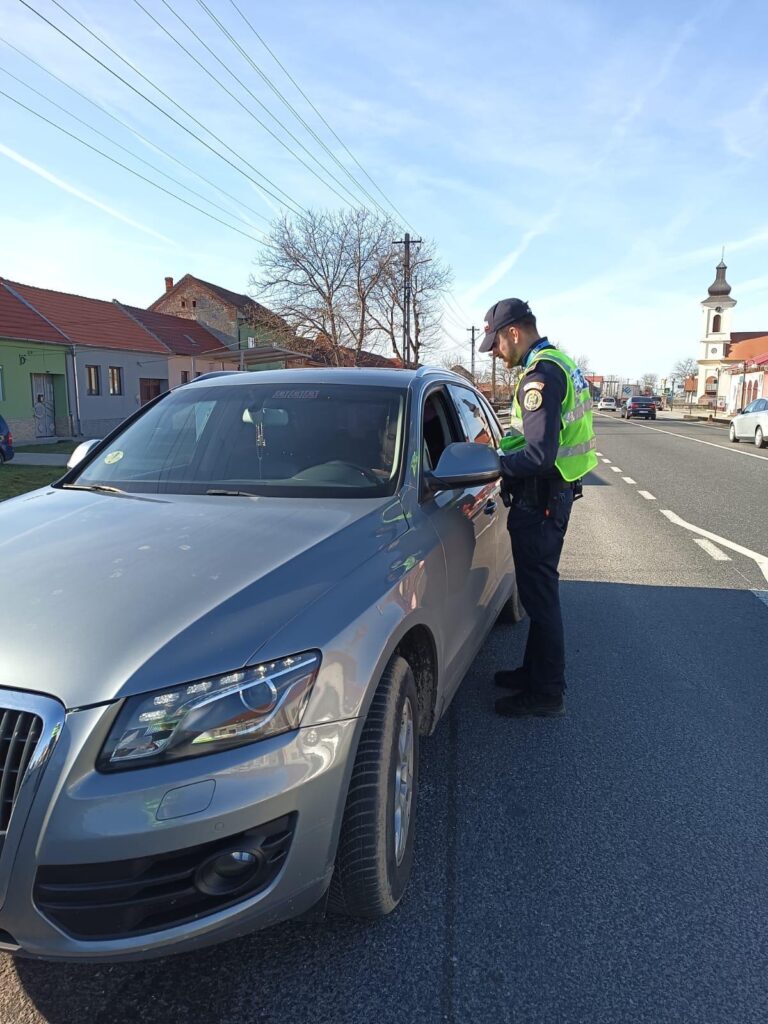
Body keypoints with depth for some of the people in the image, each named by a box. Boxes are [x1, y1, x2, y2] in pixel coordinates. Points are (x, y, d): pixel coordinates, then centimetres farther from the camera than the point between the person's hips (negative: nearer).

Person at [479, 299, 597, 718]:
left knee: (539, 593, 0)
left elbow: (540, 455, -28)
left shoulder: (541, 376, -20)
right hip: (555, 494, 10)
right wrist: (502, 456, 10)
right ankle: (536, 670, 33)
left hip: (540, 501, -10)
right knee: (539, 589, 19)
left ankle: (546, 692, 12)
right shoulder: (559, 363, 13)